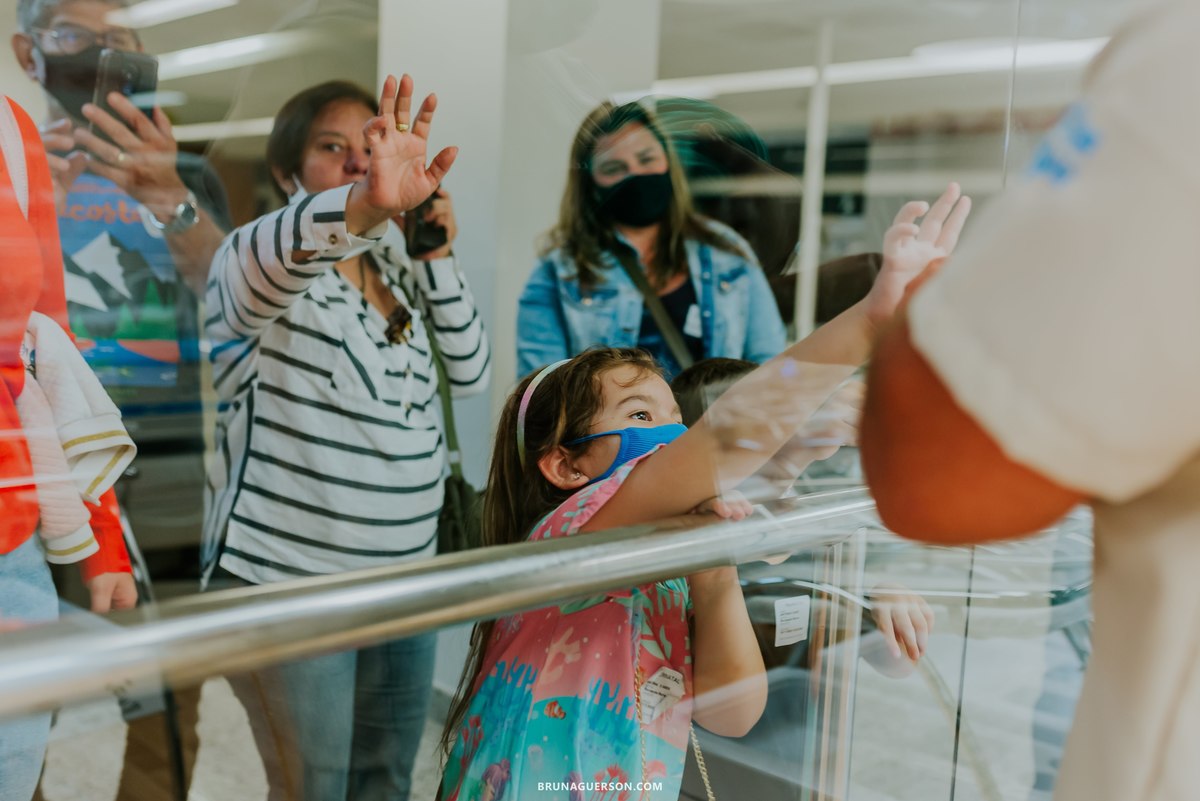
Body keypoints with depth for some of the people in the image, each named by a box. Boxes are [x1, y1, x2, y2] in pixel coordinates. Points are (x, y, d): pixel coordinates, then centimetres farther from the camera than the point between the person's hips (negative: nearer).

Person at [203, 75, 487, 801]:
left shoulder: (396, 272, 12)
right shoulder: (255, 261, -8)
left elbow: (470, 372, 6)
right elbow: (269, 258, -33)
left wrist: (439, 254, -3)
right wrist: (366, 205, -53)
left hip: (404, 576, 6)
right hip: (288, 581, -6)